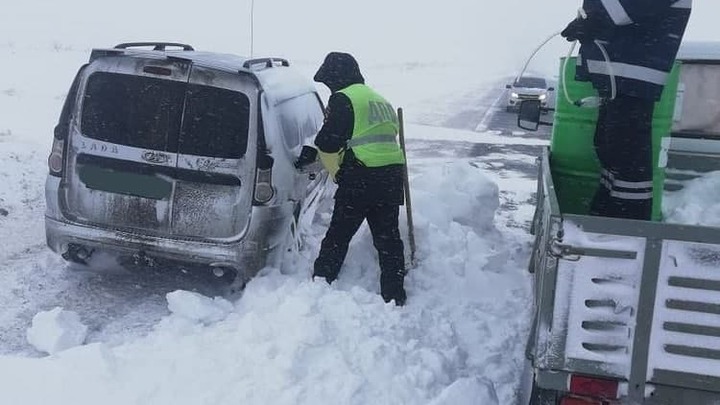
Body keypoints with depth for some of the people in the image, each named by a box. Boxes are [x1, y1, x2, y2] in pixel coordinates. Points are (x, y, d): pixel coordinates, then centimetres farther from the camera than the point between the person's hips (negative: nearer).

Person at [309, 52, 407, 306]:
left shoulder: (343, 98, -4)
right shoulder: (381, 101, 23)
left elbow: (328, 143, -11)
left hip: (359, 180, -7)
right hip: (391, 178, 7)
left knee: (338, 236, 5)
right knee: (388, 239, 12)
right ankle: (395, 297, 16)